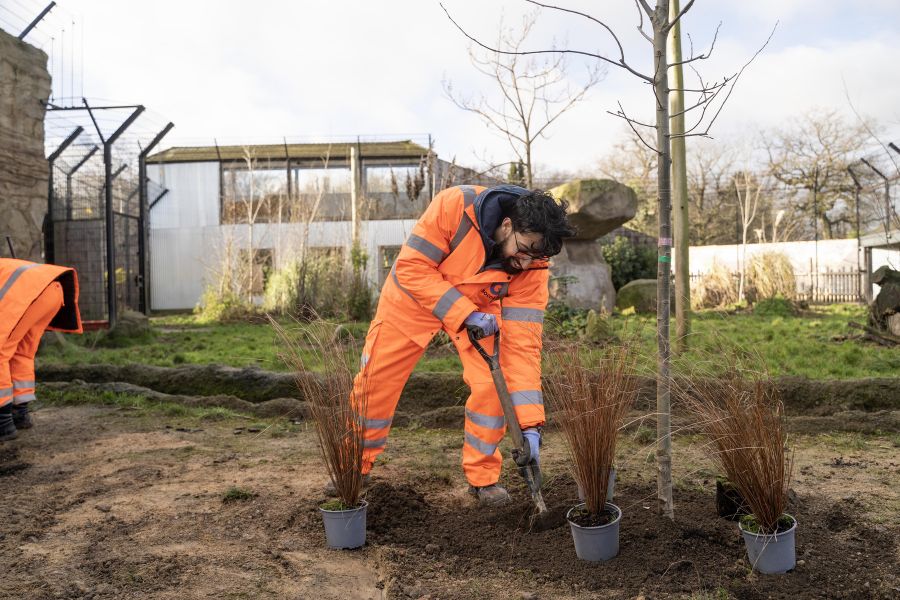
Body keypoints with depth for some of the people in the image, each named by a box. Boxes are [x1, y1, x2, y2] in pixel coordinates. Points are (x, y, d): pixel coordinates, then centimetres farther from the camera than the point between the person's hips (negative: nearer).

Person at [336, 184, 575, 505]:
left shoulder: (533, 265, -27)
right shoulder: (455, 205, -36)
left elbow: (523, 341, -27)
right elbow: (411, 267, -28)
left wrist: (530, 425, -32)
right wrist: (464, 314, -35)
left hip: (479, 305, 1)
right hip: (414, 293, -1)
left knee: (492, 385, -14)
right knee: (375, 379, 4)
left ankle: (482, 476, 9)